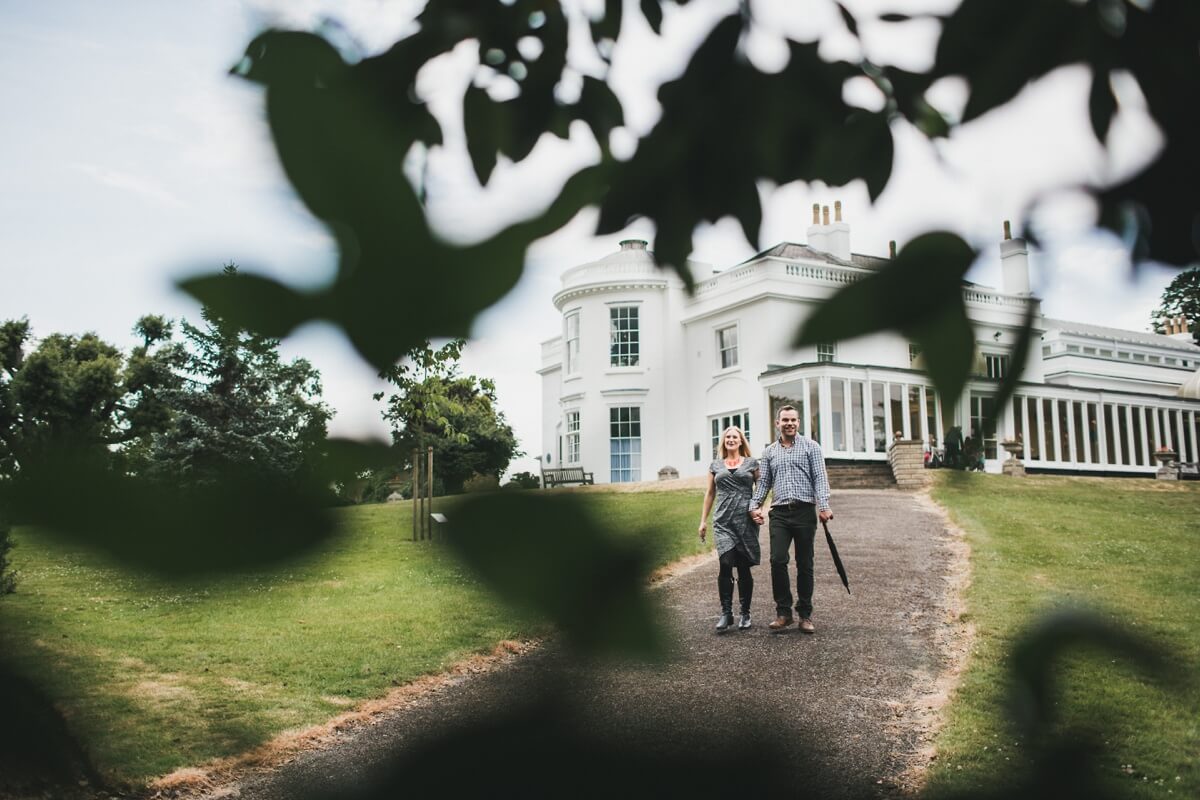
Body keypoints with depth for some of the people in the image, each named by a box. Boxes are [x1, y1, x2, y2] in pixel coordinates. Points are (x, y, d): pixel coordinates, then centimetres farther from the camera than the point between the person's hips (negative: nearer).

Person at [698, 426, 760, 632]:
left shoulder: (751, 463, 9)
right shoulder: (715, 465, 15)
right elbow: (710, 494, 18)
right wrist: (703, 520, 14)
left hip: (746, 521, -1)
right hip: (723, 522, 1)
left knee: (744, 568, 3)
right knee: (726, 564, -13)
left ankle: (745, 614, 14)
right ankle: (726, 613, -8)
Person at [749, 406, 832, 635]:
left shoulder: (810, 446, 6)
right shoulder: (769, 452, 15)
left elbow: (820, 478, -2)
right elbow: (763, 482, 17)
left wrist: (824, 505, -15)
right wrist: (755, 505, 2)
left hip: (805, 511, -2)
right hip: (779, 513, 2)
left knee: (804, 564, 4)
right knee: (777, 561, -11)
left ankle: (805, 614, 13)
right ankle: (783, 612, 0)